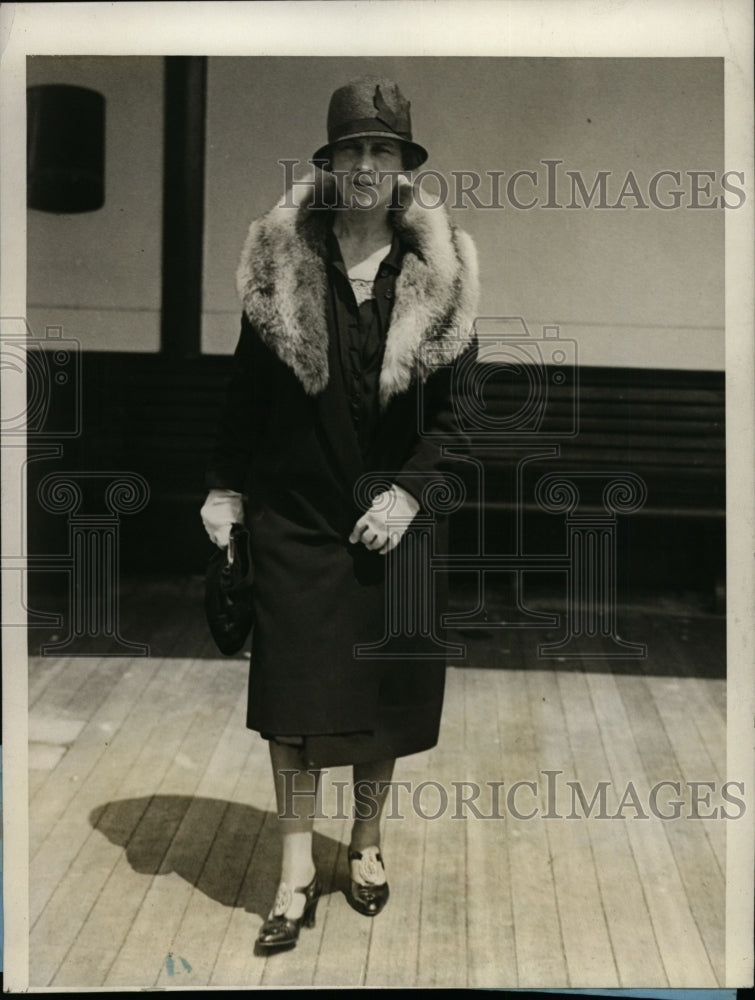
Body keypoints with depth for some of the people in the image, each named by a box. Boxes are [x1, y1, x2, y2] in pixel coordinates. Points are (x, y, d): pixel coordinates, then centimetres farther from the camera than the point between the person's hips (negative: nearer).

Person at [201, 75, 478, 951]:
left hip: (394, 513, 1)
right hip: (297, 509, 0)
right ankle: (297, 867, 13)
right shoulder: (279, 258, -2)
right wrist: (225, 493, 1)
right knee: (294, 686, 1)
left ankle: (366, 842, 30)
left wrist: (408, 492, -10)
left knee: (385, 683, 10)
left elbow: (454, 408, 0)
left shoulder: (439, 275, -2)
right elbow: (246, 388, 2)